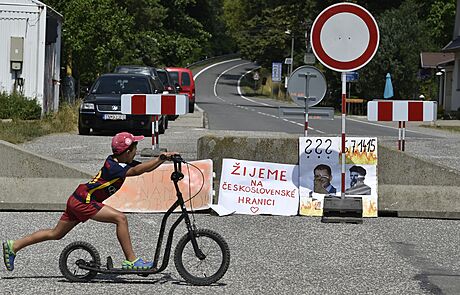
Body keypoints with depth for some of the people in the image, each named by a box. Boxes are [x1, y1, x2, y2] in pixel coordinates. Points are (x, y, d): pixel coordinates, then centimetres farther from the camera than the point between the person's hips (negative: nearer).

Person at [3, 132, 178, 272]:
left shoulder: (118, 161, 5)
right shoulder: (113, 167, -22)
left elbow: (145, 168, 5)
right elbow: (137, 170, -37)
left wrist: (164, 158, -8)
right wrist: (162, 158, -41)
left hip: (77, 201, 10)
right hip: (84, 201, -10)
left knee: (56, 234, 16)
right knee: (120, 218, -17)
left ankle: (13, 246, 22)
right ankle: (131, 261, -15)